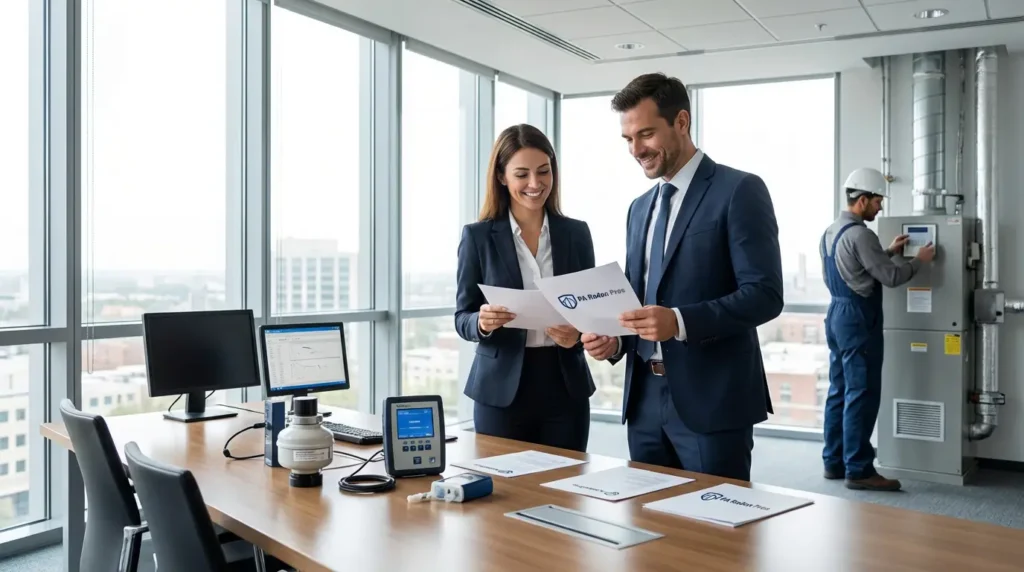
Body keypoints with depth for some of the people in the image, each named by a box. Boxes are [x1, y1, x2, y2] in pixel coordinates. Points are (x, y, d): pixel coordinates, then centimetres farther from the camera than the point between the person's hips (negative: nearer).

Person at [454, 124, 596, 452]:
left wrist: (578, 332, -13)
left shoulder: (576, 233, 5)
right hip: (501, 390, -2)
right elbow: (462, 318, 0)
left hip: (566, 387, 2)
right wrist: (483, 322, -22)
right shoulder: (478, 236, -1)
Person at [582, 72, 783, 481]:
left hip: (711, 400, -6)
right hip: (644, 398, 7)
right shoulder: (640, 207, 15)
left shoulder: (739, 191, -6)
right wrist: (615, 340, -1)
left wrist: (679, 322, -26)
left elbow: (765, 294, -14)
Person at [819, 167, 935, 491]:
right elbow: (890, 277, -15)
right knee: (862, 395, -5)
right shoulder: (860, 234, -17)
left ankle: (834, 462, 17)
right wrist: (919, 260, 1)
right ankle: (858, 470, -2)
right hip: (858, 318, -10)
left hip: (837, 313, 10)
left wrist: (889, 252, 21)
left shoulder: (831, 231, 13)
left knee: (839, 391, 12)